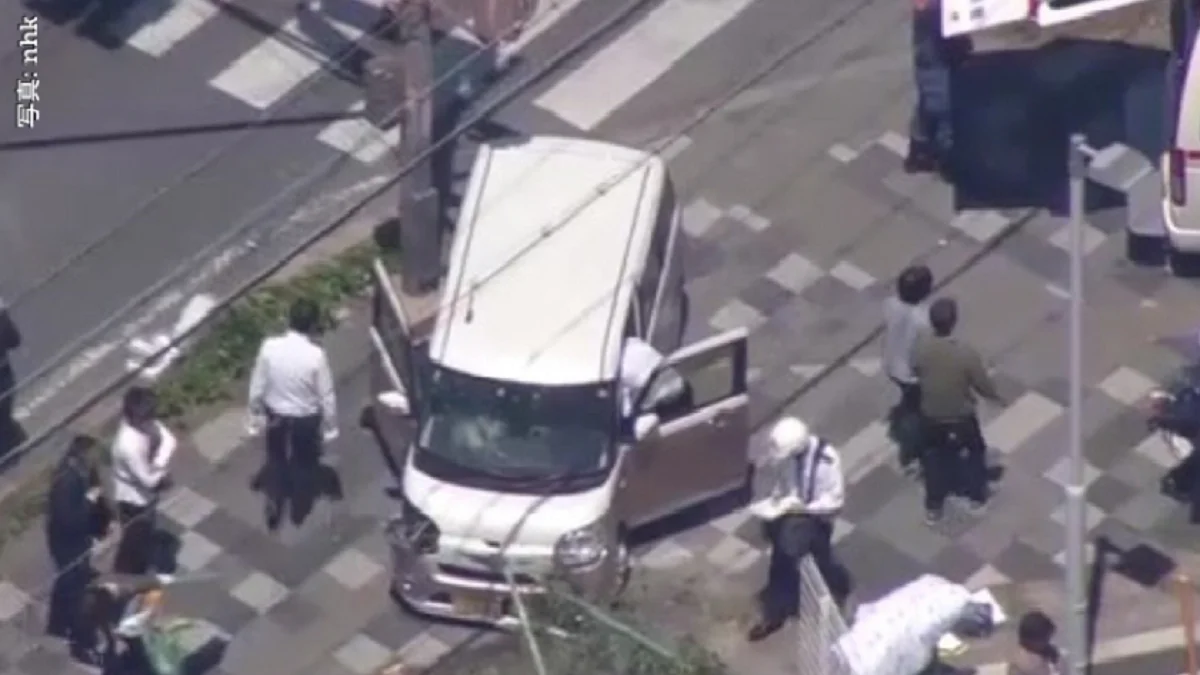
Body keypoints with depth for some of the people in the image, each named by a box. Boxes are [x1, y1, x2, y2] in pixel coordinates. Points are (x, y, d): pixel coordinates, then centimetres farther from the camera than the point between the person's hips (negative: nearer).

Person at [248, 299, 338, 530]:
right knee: (304, 464, 24)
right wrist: (330, 426, -1)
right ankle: (299, 511, 41)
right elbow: (326, 396, -17)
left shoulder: (269, 347, -21)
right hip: (306, 419, -2)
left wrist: (257, 414, 8)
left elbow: (257, 386, -9)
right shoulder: (315, 355, -28)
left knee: (276, 461, 26)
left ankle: (273, 510, 35)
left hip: (276, 416, 2)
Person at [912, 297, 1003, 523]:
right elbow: (984, 386, -19)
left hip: (931, 417, 3)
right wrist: (996, 396, 3)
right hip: (961, 419, -3)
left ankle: (933, 507, 39)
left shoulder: (921, 347, -23)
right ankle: (976, 498, 45)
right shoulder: (966, 353, -32)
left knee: (935, 459, 25)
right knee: (973, 453, 26)